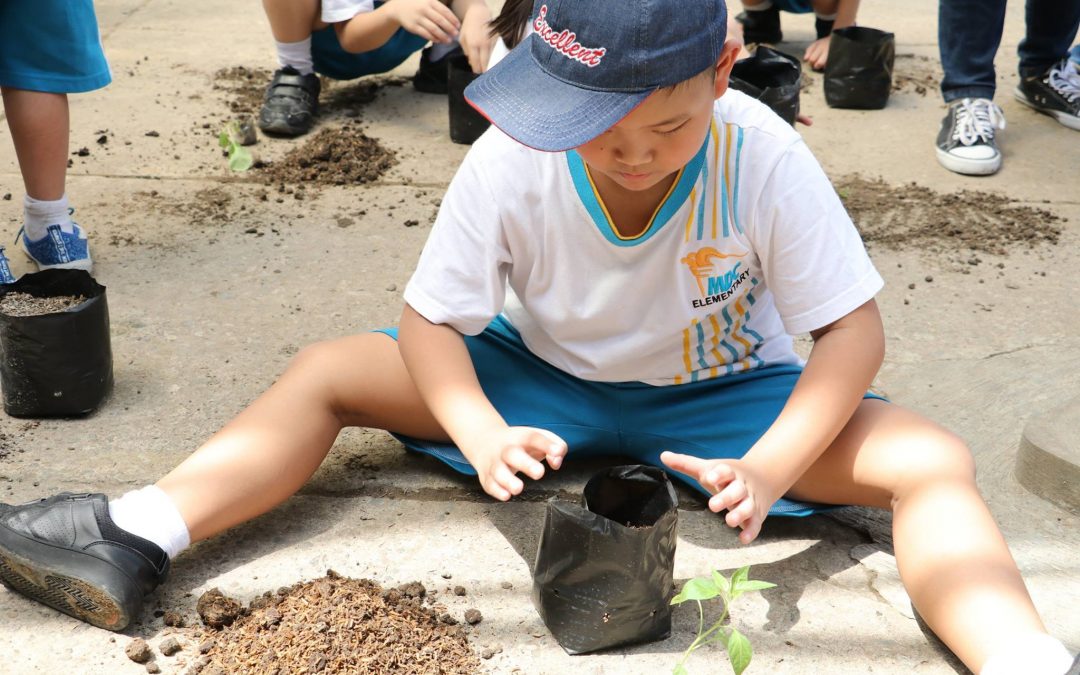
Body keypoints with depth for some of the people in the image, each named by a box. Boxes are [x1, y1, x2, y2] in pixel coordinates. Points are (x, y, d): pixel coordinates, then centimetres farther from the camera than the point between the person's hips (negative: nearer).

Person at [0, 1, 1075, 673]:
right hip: (544, 381, 2)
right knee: (330, 371, -11)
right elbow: (430, 317, -14)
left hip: (717, 392, -1)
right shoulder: (511, 161, -23)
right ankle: (132, 545, -16)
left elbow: (853, 329, -20)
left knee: (931, 463, -25)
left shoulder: (764, 160, -26)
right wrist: (483, 434, -34)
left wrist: (769, 467, -36)